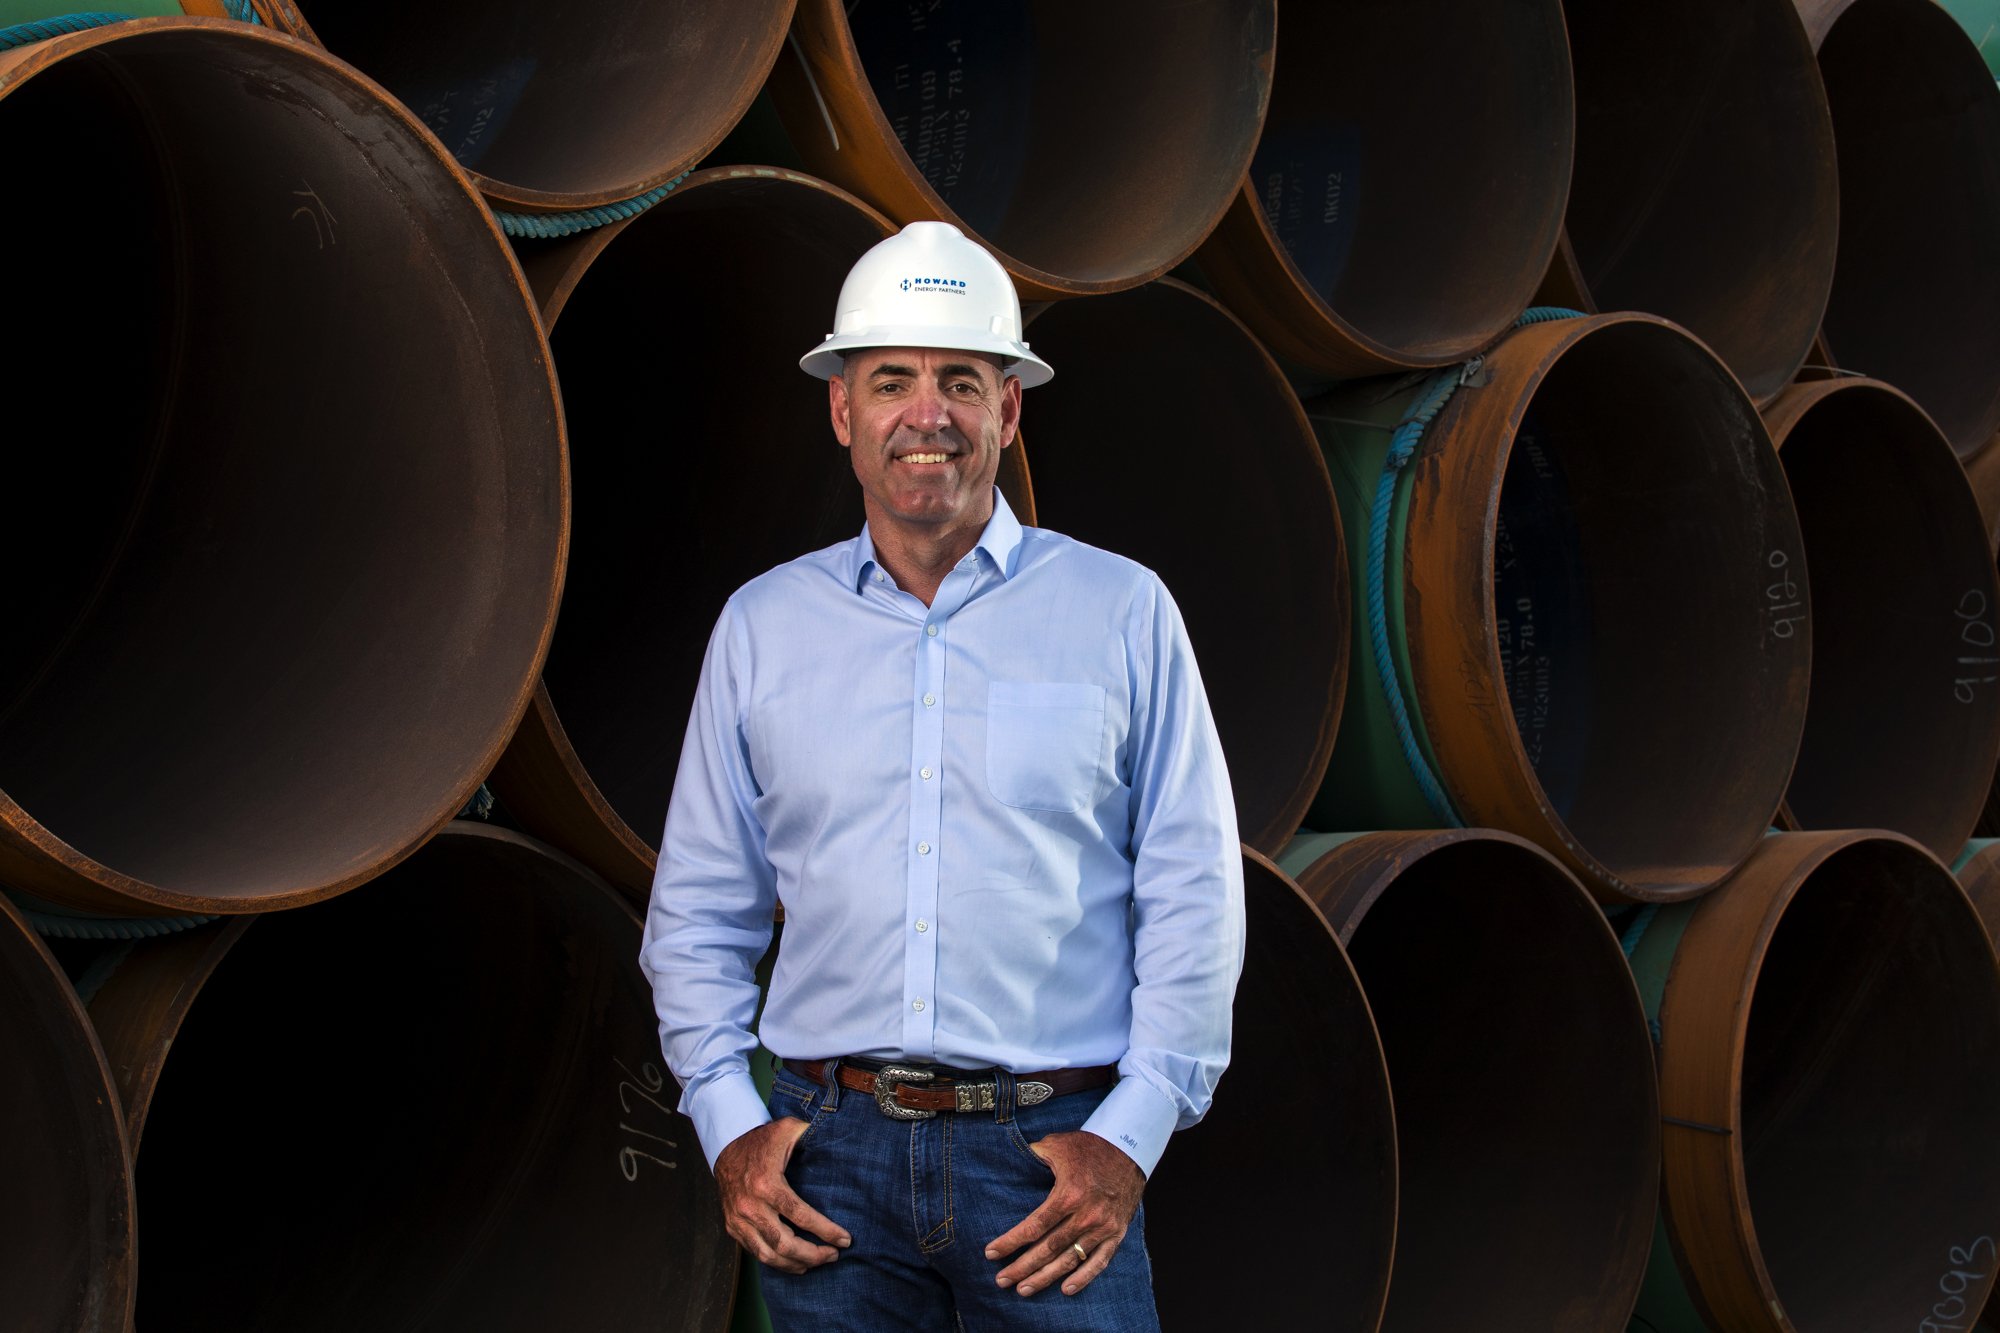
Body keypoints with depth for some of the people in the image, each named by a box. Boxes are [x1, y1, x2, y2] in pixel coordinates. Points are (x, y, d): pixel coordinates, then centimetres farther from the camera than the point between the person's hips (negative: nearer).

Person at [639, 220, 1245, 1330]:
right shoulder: (761, 625, 9)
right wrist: (728, 1128, 2)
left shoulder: (1122, 613, 3)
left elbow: (1193, 899, 2)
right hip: (831, 1158, 2)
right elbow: (698, 911, 13)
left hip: (1050, 1156, -1)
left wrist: (1131, 1139, -7)